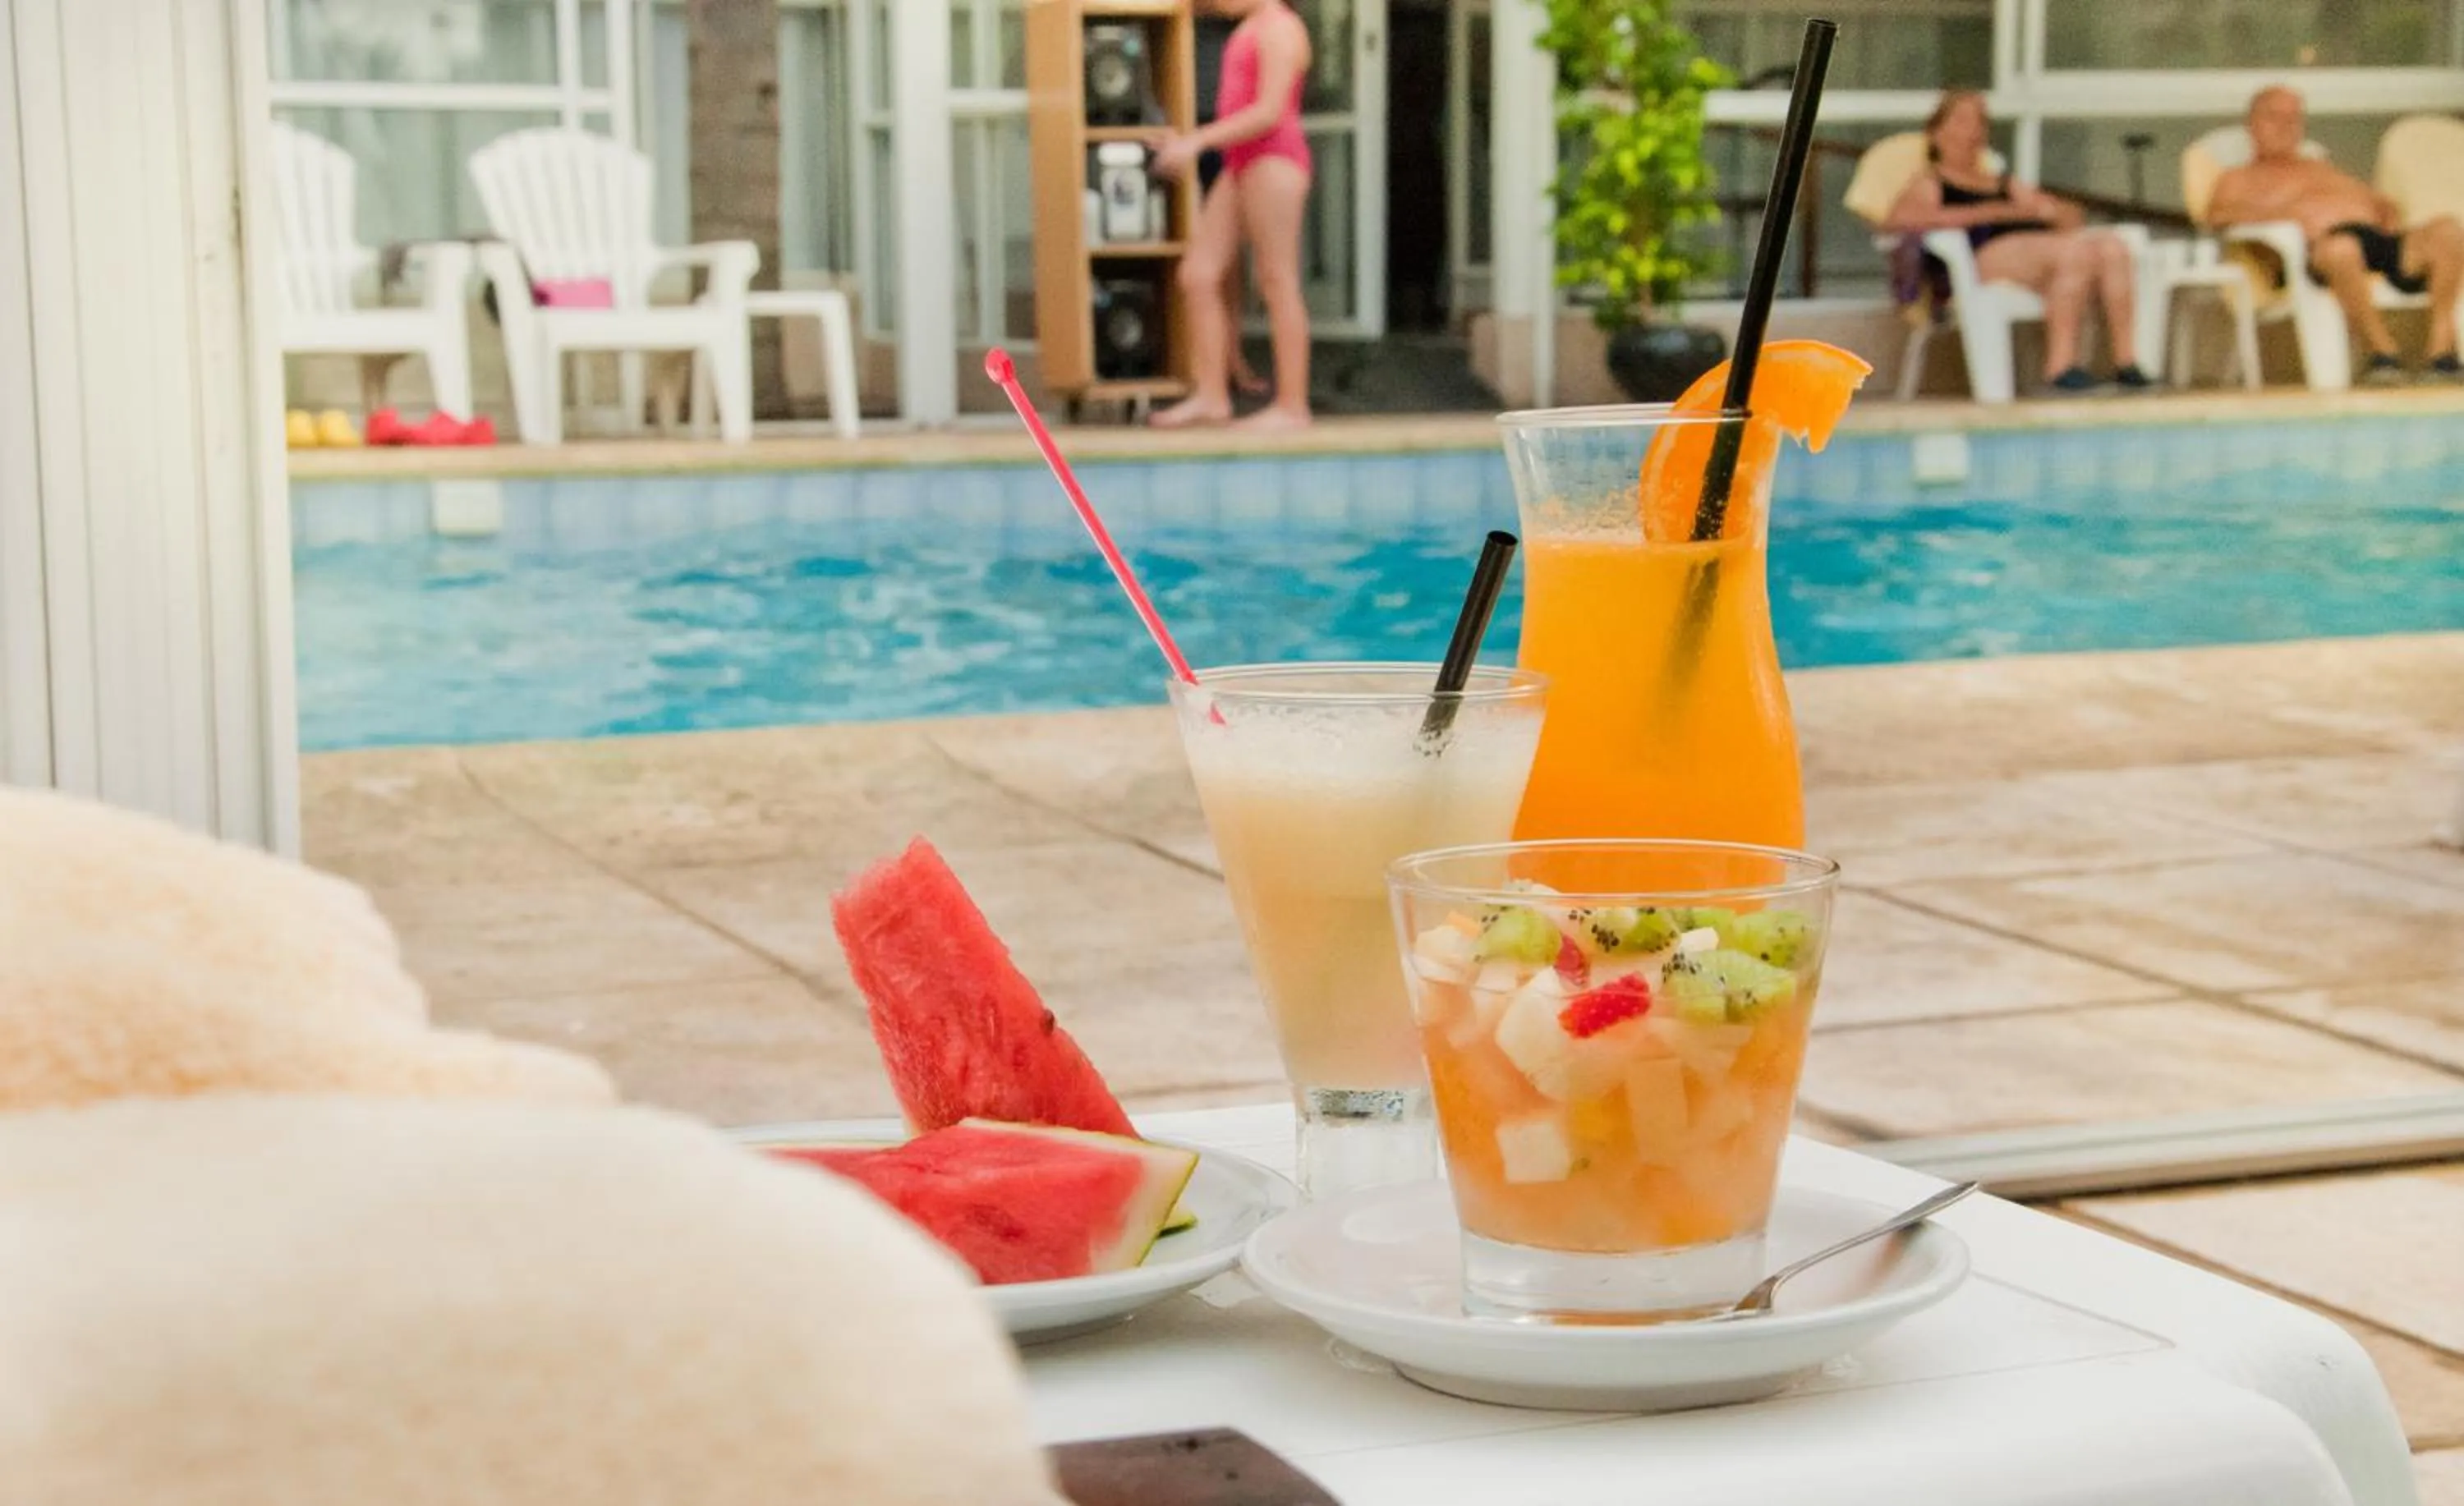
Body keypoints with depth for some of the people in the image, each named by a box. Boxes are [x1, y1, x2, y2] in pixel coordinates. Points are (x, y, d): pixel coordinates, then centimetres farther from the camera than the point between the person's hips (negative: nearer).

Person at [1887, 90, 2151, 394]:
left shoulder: (2007, 185, 37)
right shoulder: (1930, 184, 18)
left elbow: (2074, 215, 33)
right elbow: (1899, 218, -7)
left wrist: (2046, 210, 6)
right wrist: (1990, 213, -9)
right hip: (1989, 256, -6)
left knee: (2113, 246, -23)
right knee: (2075, 251, -33)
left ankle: (2126, 362, -30)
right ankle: (2061, 366, -37)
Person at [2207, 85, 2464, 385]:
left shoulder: (2322, 169, 41)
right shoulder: (2238, 179, 24)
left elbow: (2378, 200, 35)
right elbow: (2217, 213, 2)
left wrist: (2389, 216, 10)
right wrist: (2282, 213, -12)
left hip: (2380, 237, 6)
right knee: (2340, 247, -44)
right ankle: (2383, 351, -31)